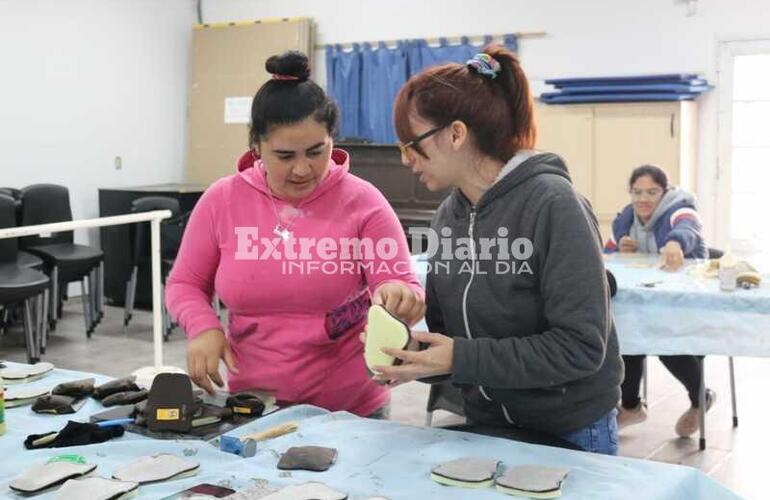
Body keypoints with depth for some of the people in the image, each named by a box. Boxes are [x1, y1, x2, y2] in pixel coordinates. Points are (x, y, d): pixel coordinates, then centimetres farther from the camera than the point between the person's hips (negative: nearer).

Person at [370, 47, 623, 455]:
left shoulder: (552, 204, -19)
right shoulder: (447, 217, 1)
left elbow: (581, 346, -23)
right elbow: (444, 330, 7)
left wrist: (462, 359, -26)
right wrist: (416, 357, -15)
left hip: (571, 434, -6)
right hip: (484, 428, 6)